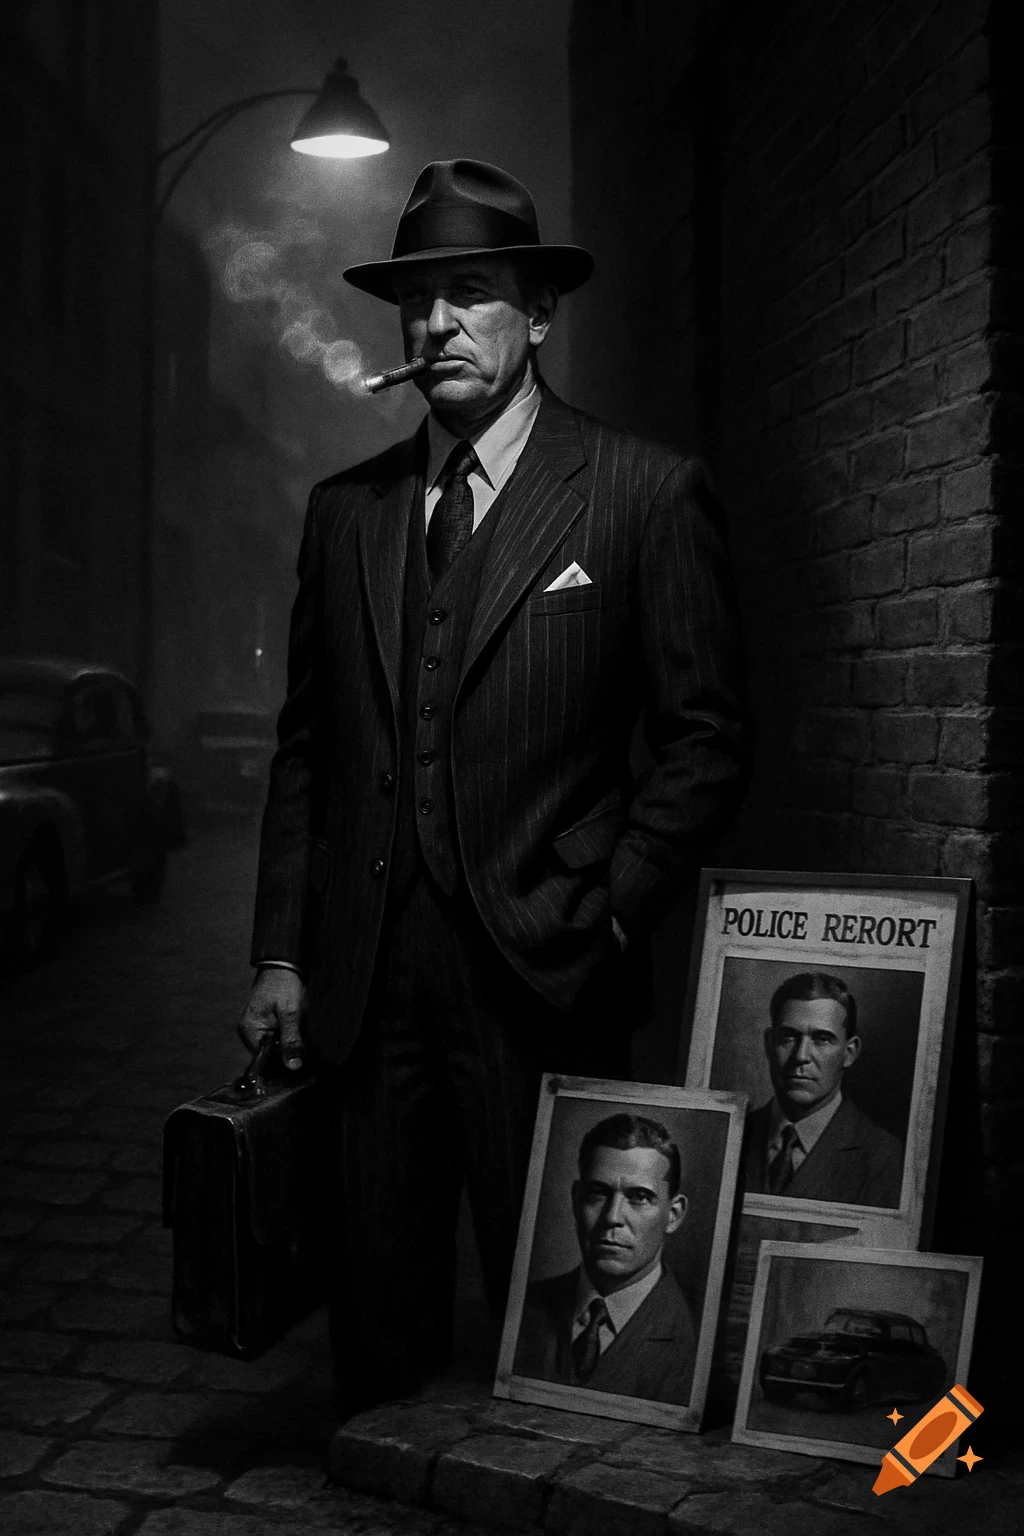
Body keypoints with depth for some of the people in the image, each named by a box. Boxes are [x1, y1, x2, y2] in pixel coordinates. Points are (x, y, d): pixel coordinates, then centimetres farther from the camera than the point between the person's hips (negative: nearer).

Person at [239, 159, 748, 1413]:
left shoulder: (646, 495, -1)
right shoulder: (345, 509, 12)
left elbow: (705, 738, -1)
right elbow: (305, 746, 13)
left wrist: (606, 922, -9)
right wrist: (278, 955, 8)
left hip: (541, 980, -3)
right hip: (363, 982, 4)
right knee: (377, 1319, 12)